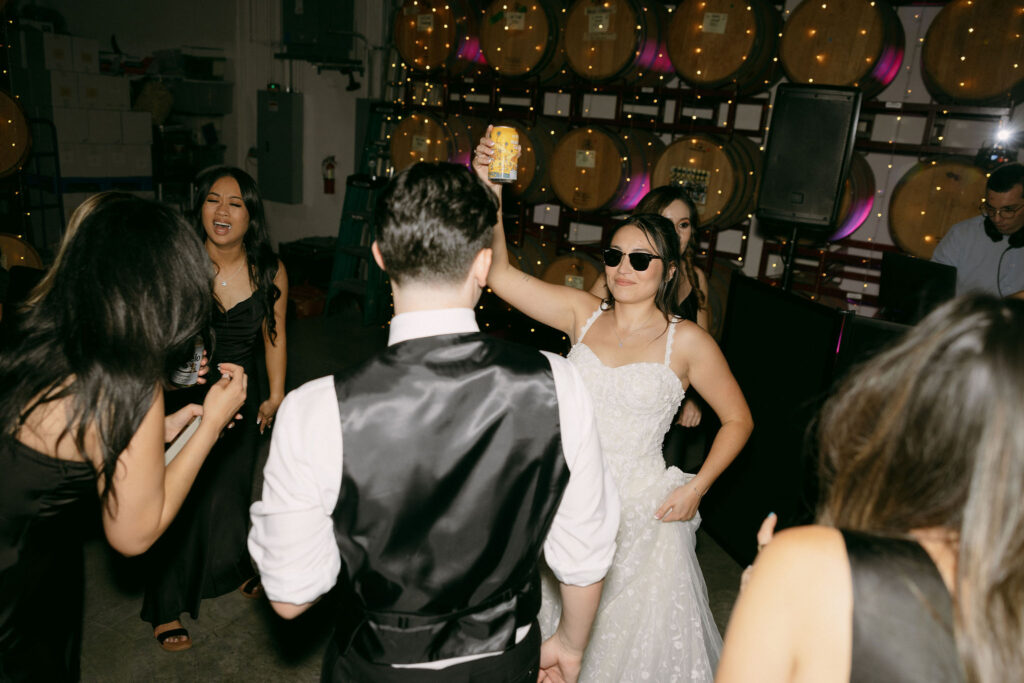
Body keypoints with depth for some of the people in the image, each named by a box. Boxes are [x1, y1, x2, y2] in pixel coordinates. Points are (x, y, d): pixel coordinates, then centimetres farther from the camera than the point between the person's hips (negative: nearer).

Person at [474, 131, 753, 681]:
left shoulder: (686, 341, -8)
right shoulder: (583, 314, -2)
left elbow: (737, 419, 2)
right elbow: (499, 274, -9)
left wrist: (696, 487, -7)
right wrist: (490, 193, -20)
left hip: (643, 510, -2)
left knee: (637, 637, 15)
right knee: (560, 636, 20)